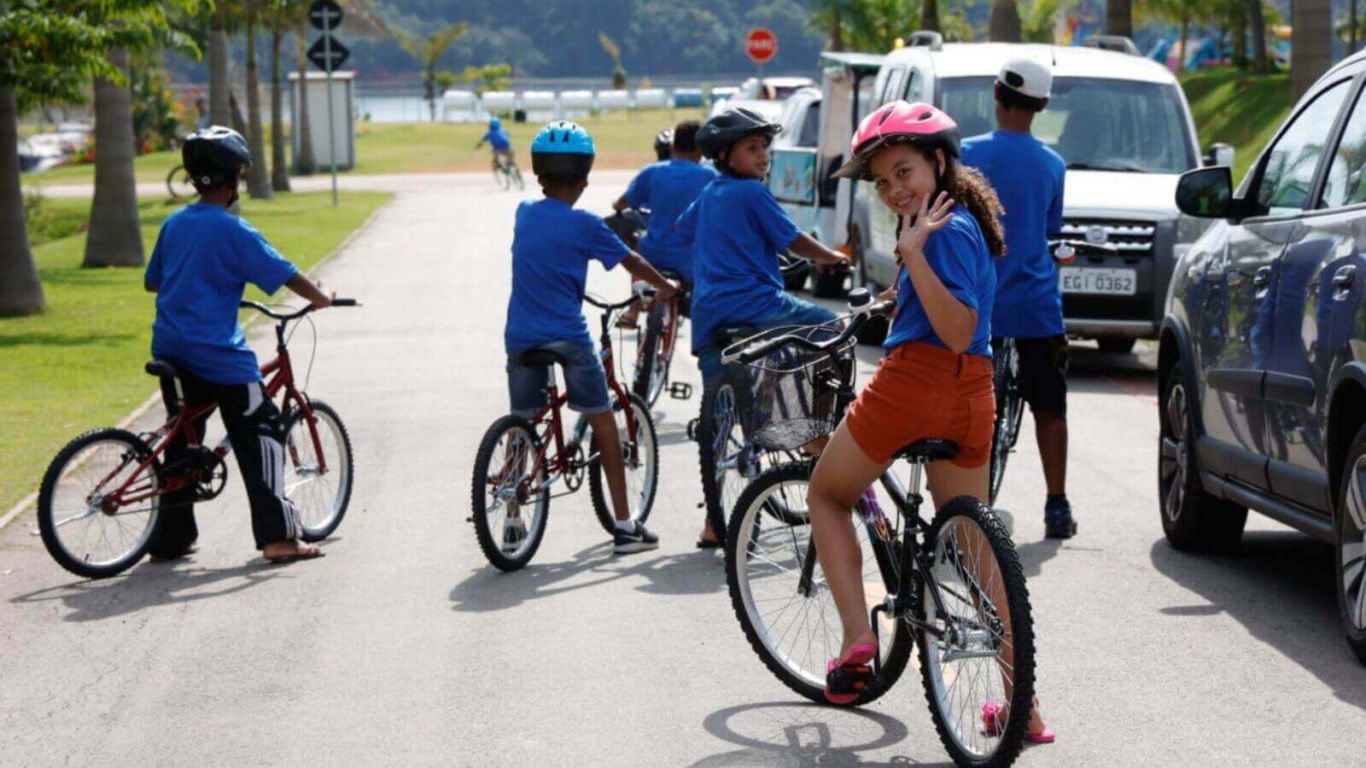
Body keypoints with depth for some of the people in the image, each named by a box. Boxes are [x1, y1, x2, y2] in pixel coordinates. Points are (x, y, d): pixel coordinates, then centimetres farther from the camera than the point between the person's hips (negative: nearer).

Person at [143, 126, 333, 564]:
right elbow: (283, 274, -11)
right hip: (217, 354, -7)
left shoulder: (174, 224, 10)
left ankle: (170, 539, 17)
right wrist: (321, 299, 5)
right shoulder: (233, 231, -10)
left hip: (170, 348, 7)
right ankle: (277, 537, -7)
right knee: (262, 435, -1)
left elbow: (152, 281, 22)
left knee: (182, 440, 15)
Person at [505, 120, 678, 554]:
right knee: (602, 421, 6)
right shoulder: (584, 225, -7)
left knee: (522, 425, 16)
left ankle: (512, 521, 14)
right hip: (567, 337, -4)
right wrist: (666, 287, 22)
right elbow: (631, 262, 5)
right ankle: (624, 525, 6)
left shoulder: (524, 214, 7)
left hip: (520, 337, 4)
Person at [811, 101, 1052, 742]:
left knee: (826, 496, 16)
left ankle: (857, 638, -1)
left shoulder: (947, 231, -12)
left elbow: (958, 330, -22)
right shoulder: (970, 223, 16)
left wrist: (913, 254, -26)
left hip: (910, 383, -9)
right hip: (971, 396, 9)